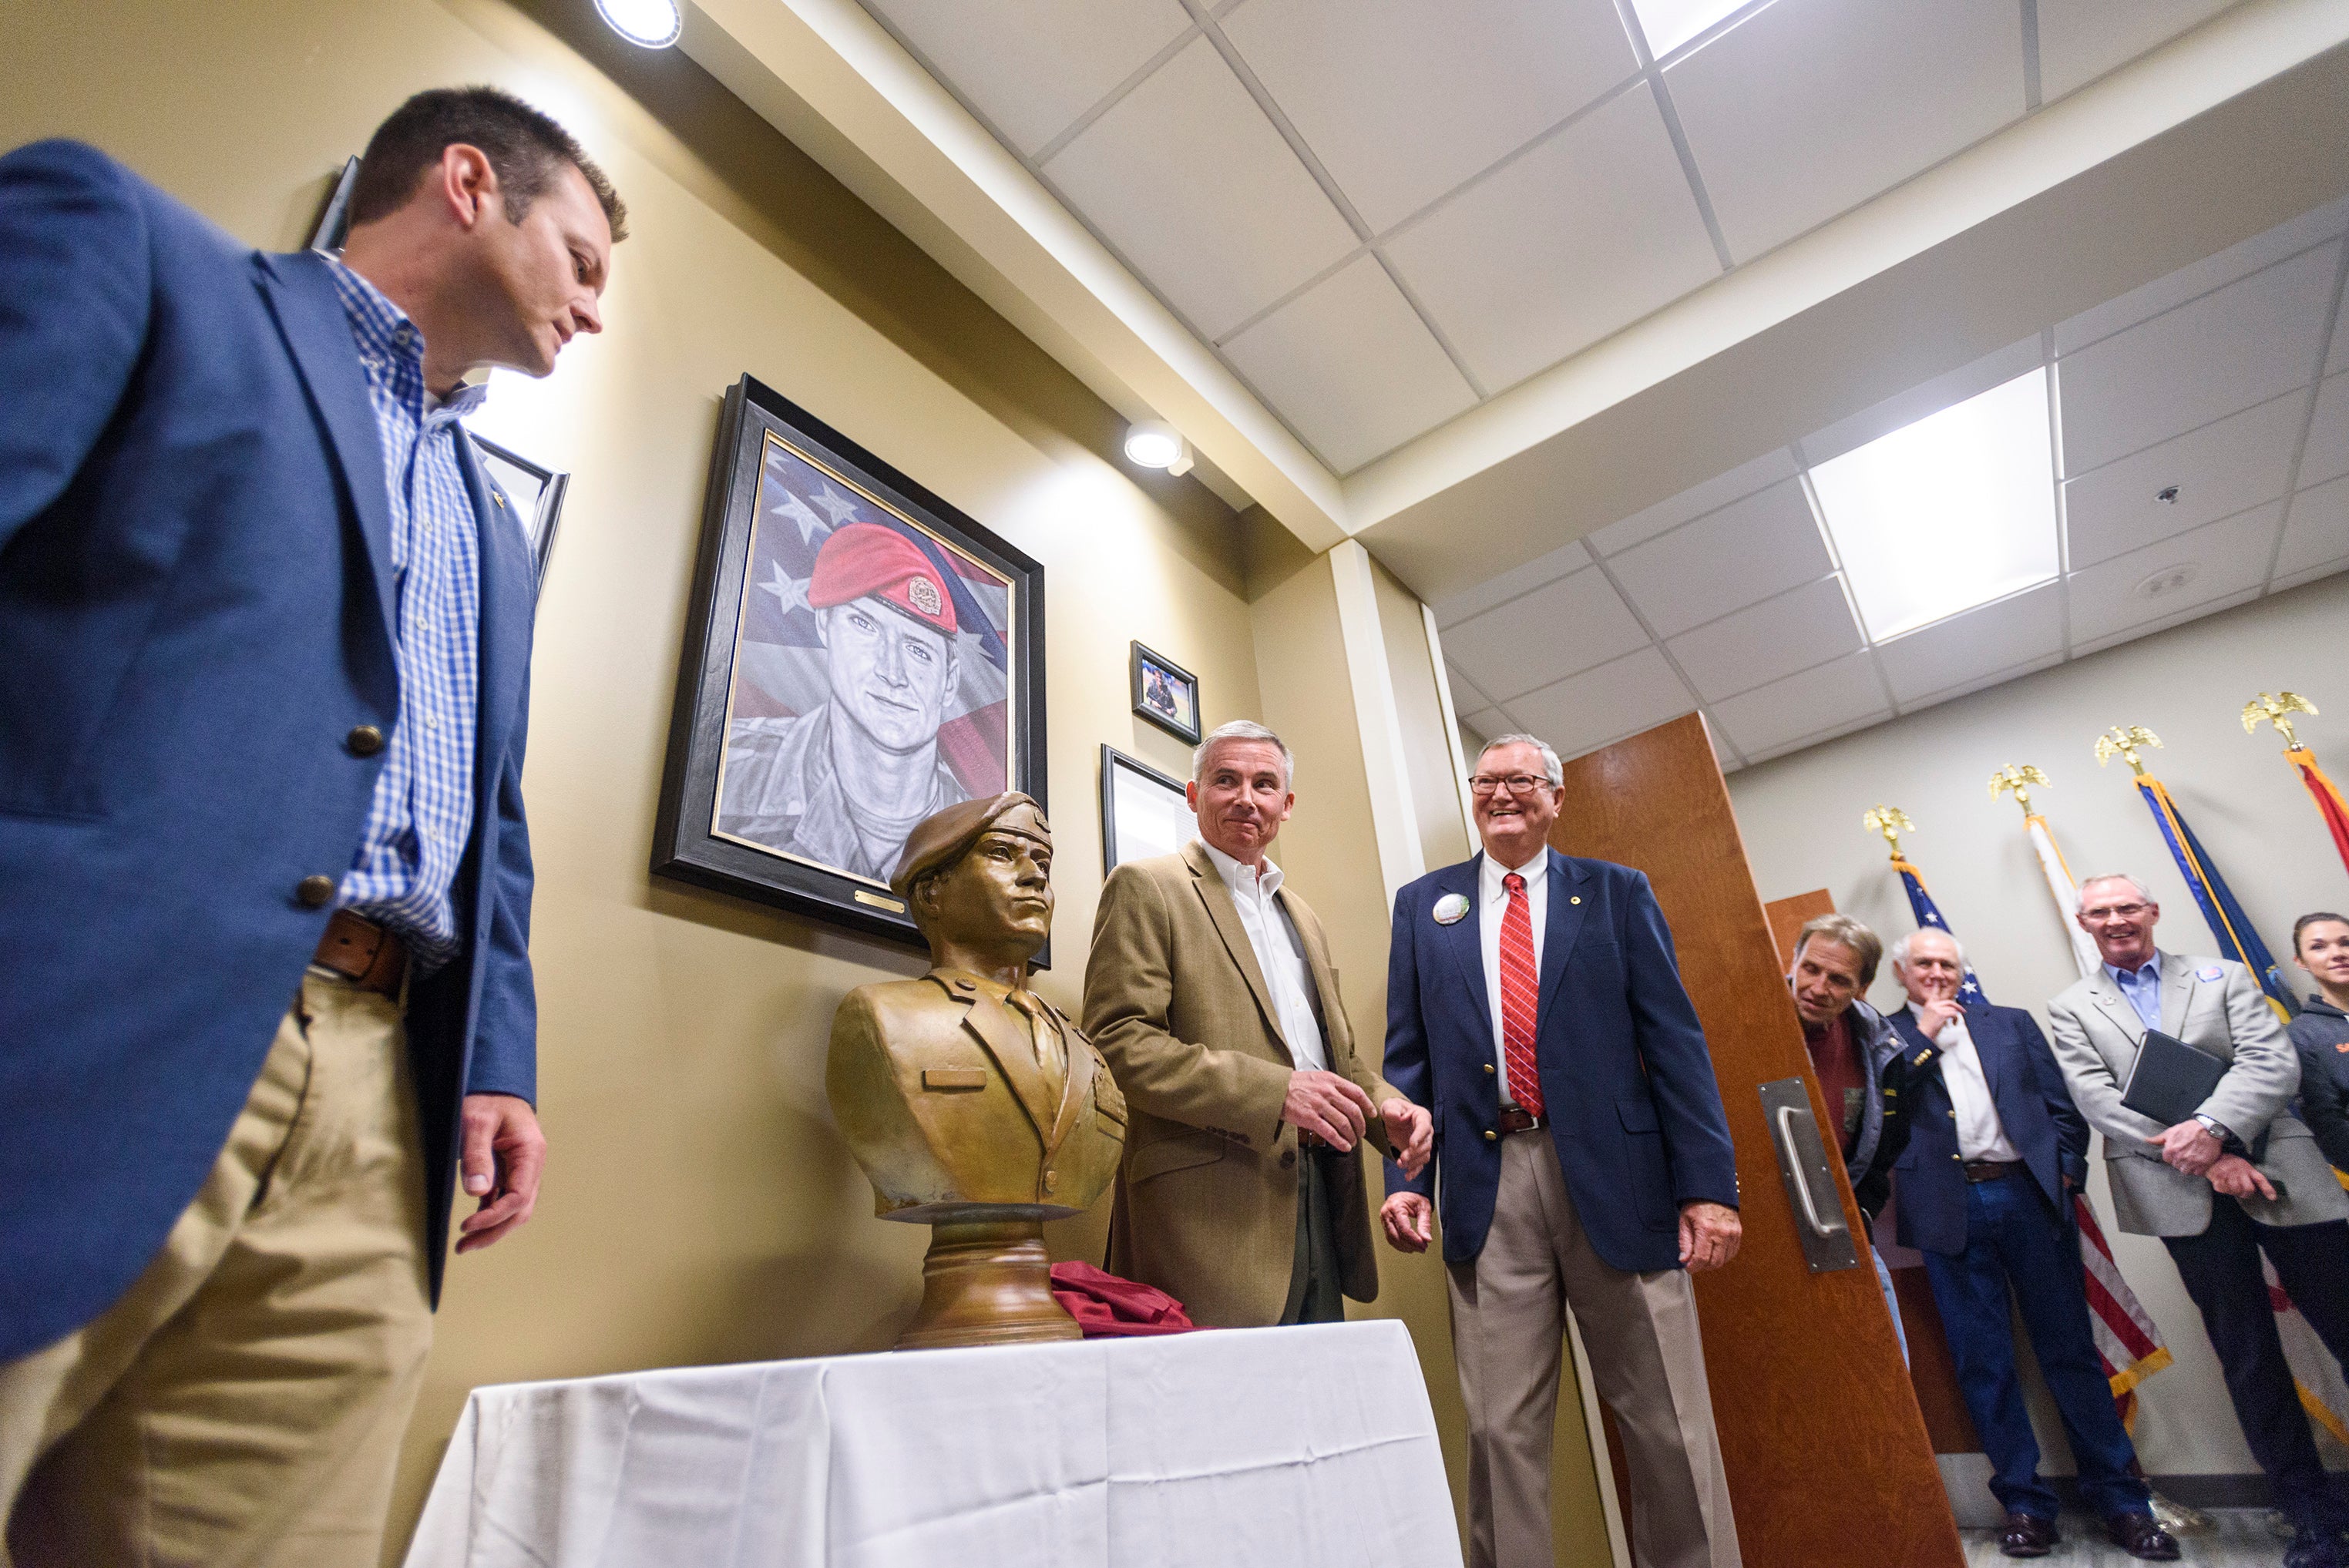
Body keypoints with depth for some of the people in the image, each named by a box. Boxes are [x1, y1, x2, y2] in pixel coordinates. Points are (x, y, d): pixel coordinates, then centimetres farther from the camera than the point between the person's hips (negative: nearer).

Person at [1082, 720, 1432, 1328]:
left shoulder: (1302, 917, 21)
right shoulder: (1146, 888, -3)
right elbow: (1116, 1043, -14)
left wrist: (1385, 1106, 2)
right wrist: (1274, 1091, -22)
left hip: (1321, 1206, 7)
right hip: (1216, 1213, -7)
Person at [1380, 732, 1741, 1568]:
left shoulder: (1617, 893, 8)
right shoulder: (1424, 903, 11)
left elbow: (1675, 1042, 3)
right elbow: (1408, 1057, 9)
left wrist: (1709, 1185, -4)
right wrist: (1405, 1177, -1)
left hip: (1615, 1177, 0)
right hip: (1488, 1190, 1)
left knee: (1668, 1422, 8)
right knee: (1501, 1429, 7)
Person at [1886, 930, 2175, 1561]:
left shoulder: (2012, 1023, 13)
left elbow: (2062, 1104, 11)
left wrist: (2065, 1171, -2)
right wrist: (1923, 1033, -7)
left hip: (2027, 1194, 2)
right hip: (1951, 1211, -2)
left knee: (2070, 1348, 8)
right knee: (1983, 1361, 4)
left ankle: (2121, 1500, 21)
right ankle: (2024, 1503, 15)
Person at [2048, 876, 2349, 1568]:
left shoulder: (2223, 976, 9)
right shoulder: (2071, 1009, 8)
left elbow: (2272, 1062, -3)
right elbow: (2097, 1097, -3)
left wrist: (2212, 1128, -19)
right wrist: (2202, 1156, -13)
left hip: (2277, 1170, 0)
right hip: (2184, 1191, 0)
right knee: (2246, 1352, 6)